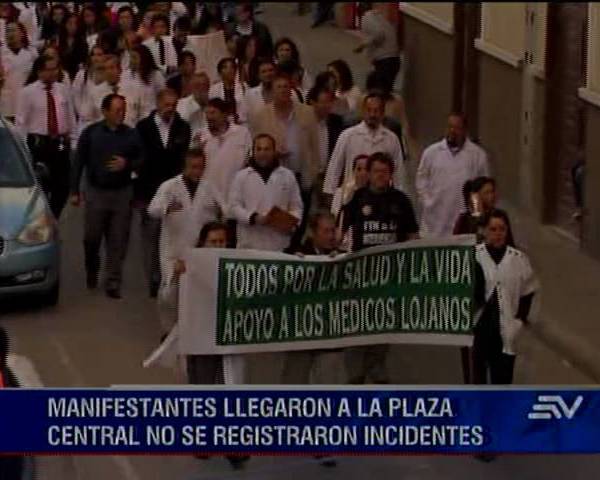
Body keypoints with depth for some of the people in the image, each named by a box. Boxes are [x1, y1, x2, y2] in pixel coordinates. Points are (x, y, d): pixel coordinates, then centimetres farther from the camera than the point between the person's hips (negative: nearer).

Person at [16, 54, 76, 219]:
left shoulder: (62, 90, 5)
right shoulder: (28, 92, -7)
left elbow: (70, 116, 13)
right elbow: (21, 121, -7)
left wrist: (71, 137, 9)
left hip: (61, 143, 4)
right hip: (38, 143, -4)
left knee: (62, 185, 8)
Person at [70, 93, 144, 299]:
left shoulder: (131, 135, 2)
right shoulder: (91, 133, -1)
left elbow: (141, 160, 7)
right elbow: (79, 162, 2)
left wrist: (127, 164, -14)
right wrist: (74, 191, 1)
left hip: (122, 192, 1)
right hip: (96, 191, -1)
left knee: (118, 242, -1)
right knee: (91, 238, 4)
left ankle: (113, 283, 5)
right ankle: (92, 271, 32)